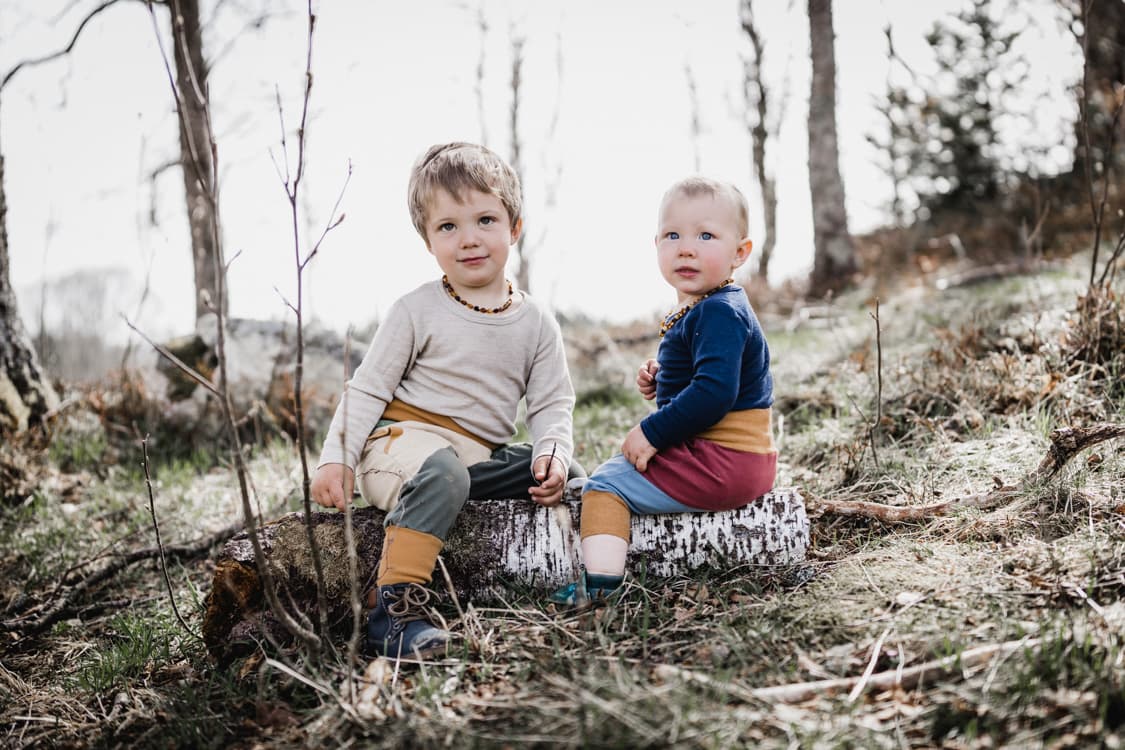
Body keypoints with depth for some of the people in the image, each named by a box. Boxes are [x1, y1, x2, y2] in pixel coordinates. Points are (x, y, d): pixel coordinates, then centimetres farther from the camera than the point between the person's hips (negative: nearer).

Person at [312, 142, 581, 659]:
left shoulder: (536, 324, 7)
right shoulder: (417, 312, -3)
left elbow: (552, 404, 7)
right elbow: (368, 388, -1)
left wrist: (552, 453, -14)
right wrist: (336, 458, -12)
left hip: (482, 456, 5)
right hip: (404, 438, -5)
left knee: (569, 480, -10)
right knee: (442, 473, -37)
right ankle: (392, 608, -39)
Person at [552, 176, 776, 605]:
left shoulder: (718, 314, -19)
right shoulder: (703, 311, 13)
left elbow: (715, 392, -30)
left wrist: (652, 433, -23)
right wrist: (661, 384, 8)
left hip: (722, 464, -11)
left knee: (607, 482, -8)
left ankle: (601, 579, -18)